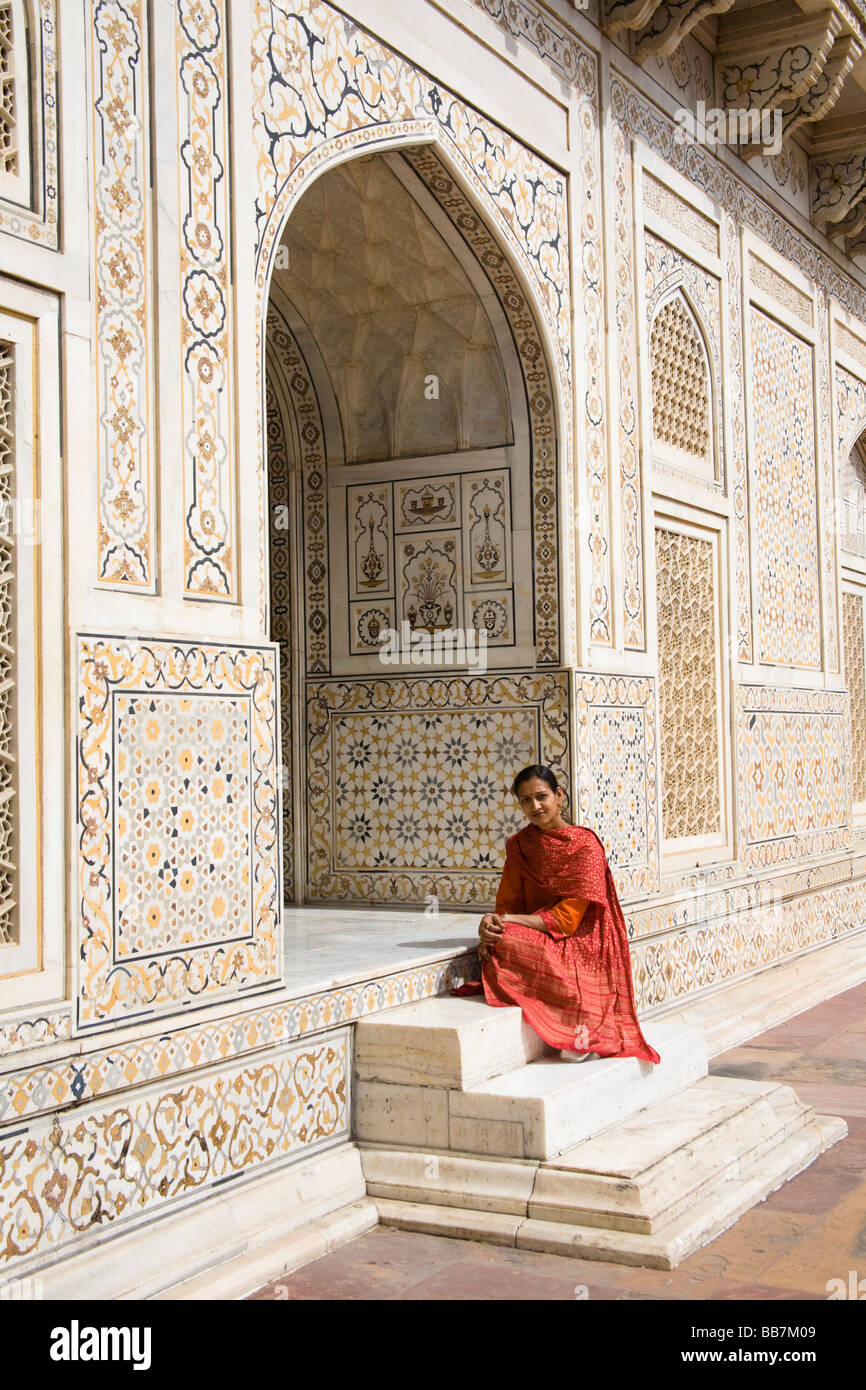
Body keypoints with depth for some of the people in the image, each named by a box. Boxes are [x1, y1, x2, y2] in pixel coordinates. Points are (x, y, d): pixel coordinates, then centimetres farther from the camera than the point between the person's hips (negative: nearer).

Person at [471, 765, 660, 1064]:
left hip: (577, 943, -5)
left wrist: (512, 922, -21)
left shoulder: (584, 843, -6)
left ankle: (580, 1030, -14)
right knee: (498, 944, -29)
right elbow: (508, 904, 8)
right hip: (534, 937, 5)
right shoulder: (518, 845, 11)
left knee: (509, 944, -33)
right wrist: (491, 925, -16)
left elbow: (569, 916, -12)